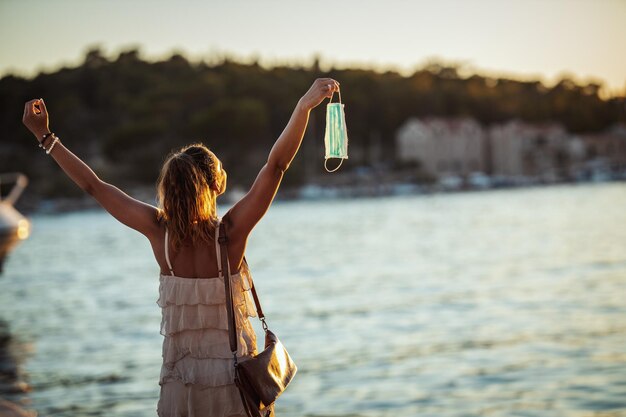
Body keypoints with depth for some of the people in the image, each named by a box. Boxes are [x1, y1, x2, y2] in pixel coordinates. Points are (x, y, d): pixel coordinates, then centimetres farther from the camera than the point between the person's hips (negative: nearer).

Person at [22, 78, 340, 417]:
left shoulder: (160, 231, -11)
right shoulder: (231, 233, -17)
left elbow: (92, 185, -5)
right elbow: (275, 165, -22)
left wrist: (44, 136, 2)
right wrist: (304, 106, -26)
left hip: (180, 381, 2)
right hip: (233, 383, -2)